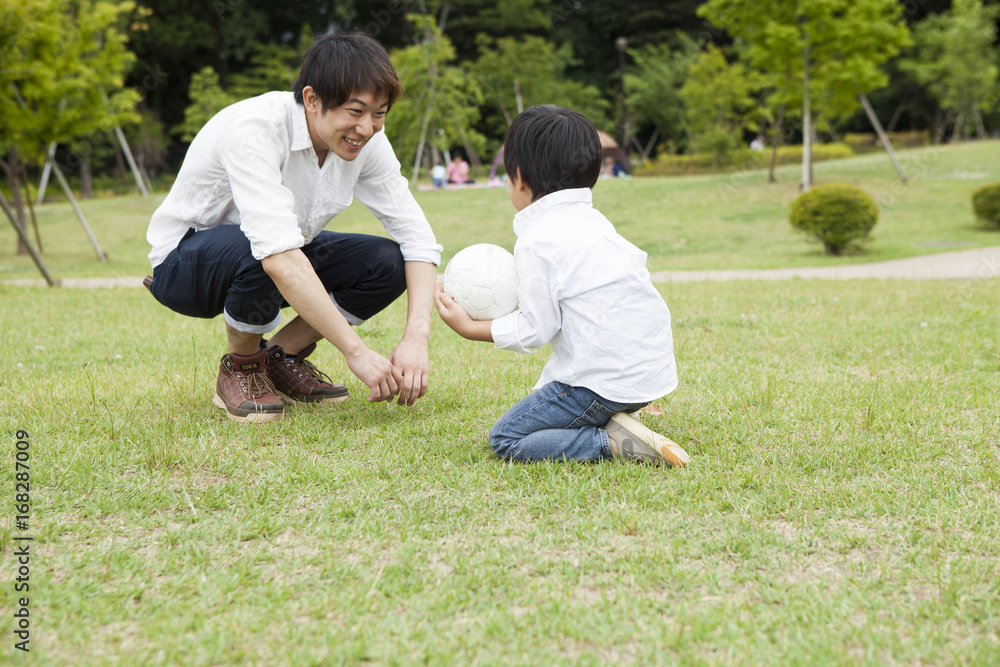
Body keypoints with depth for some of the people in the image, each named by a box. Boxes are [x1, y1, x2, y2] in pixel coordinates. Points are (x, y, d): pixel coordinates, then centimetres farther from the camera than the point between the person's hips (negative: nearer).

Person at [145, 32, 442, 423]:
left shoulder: (365, 139, -14)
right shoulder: (255, 128, -33)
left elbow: (417, 237, -14)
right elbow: (278, 255, -44)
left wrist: (416, 338, -30)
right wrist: (355, 351, -45)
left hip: (286, 261, 6)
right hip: (185, 260, -6)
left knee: (389, 263, -17)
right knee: (255, 251, -39)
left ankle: (282, 357, 3)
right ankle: (240, 367, -10)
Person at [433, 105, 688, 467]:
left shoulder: (536, 241, -12)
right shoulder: (593, 220, 13)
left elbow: (534, 330, -10)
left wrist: (471, 328, 0)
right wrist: (518, 296, 26)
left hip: (605, 382, -9)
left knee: (504, 439, -2)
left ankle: (614, 444, -15)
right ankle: (611, 421, 9)